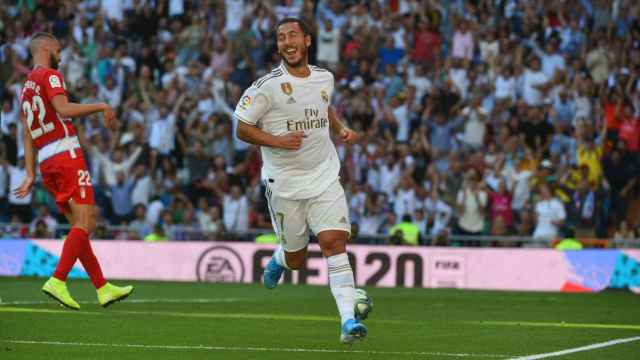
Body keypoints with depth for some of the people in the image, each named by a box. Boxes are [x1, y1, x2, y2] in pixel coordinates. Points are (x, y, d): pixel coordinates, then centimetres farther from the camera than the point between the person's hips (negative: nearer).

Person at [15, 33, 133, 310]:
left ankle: (103, 288, 7)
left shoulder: (26, 88, 21)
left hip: (46, 163, 9)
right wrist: (102, 106, -13)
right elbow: (63, 109, -21)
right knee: (84, 222, -10)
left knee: (82, 226, 9)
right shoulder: (50, 76, -4)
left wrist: (31, 175, 17)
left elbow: (27, 136, 19)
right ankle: (57, 282, -20)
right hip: (66, 156, -9)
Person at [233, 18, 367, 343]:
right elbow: (242, 129, -8)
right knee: (296, 258, 8)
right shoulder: (268, 86, -12)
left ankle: (348, 320, -20)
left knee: (334, 242, -15)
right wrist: (278, 141, -22)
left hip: (325, 178, 2)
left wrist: (341, 128, 9)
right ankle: (277, 261, 47)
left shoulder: (324, 78, 4)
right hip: (285, 184, -2)